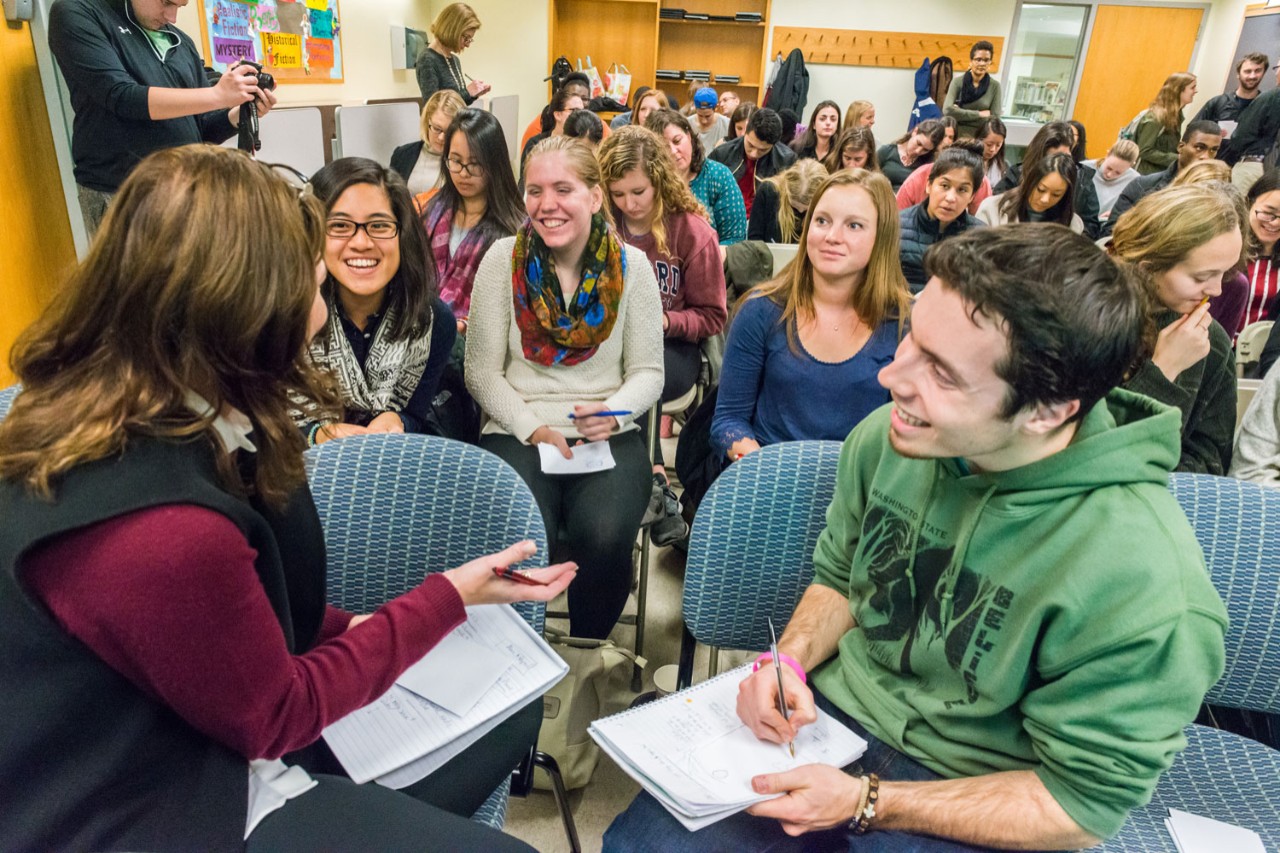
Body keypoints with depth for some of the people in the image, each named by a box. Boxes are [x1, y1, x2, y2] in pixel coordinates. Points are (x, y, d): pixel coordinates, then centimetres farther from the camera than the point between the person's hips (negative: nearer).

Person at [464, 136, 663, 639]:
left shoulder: (630, 266, 3)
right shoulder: (503, 260, 1)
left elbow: (648, 372, 6)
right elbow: (482, 373, 2)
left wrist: (612, 411, -14)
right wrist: (536, 429, -12)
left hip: (607, 437, 1)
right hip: (516, 432, 0)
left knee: (605, 536, -28)